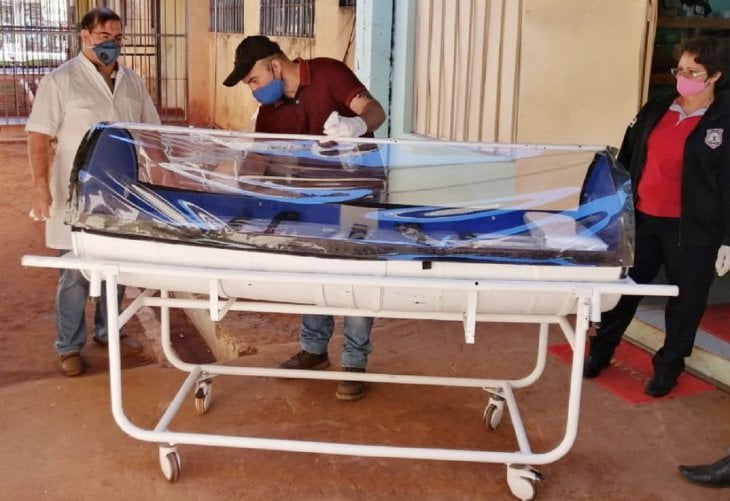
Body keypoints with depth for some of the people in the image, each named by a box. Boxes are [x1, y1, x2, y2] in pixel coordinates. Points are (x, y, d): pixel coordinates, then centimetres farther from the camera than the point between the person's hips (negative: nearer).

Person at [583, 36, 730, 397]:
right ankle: (600, 351, 29)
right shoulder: (654, 110, 6)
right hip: (641, 220, 4)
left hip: (692, 230, -3)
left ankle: (668, 366, 27)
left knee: (685, 301, 9)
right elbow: (626, 161, 12)